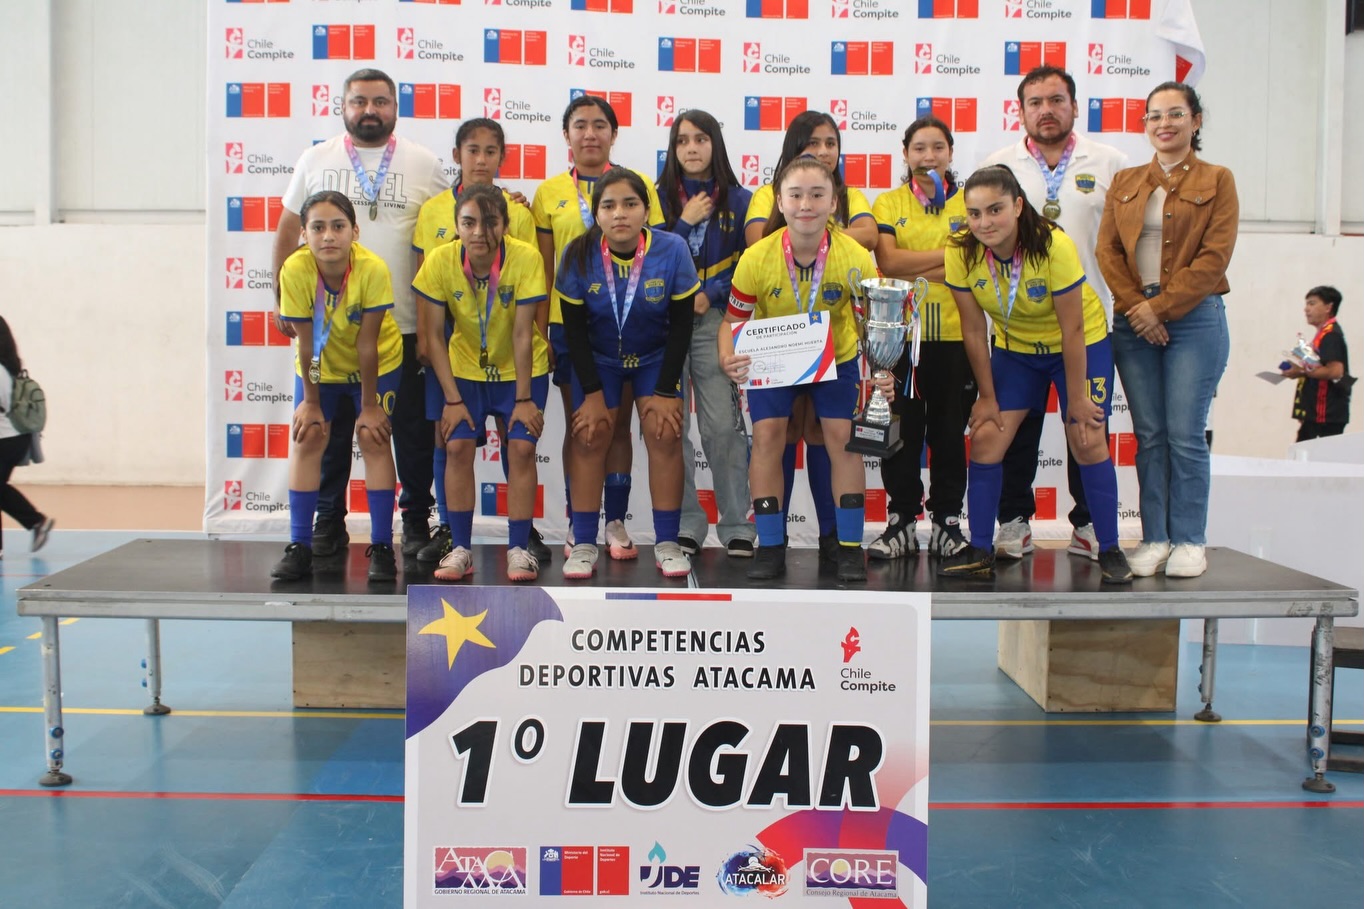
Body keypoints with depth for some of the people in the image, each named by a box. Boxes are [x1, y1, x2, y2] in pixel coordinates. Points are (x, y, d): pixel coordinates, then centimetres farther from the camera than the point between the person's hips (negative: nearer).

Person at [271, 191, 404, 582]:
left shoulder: (373, 269, -31)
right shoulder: (295, 270, -27)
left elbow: (367, 345, -24)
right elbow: (305, 342, -19)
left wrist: (369, 405, -16)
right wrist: (311, 401, -10)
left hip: (378, 363, -2)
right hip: (320, 365, 2)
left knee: (374, 440, -9)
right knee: (306, 439, -4)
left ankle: (382, 547, -1)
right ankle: (299, 547, 5)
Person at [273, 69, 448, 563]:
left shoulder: (424, 164, 5)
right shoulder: (315, 160, 9)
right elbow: (288, 231, 13)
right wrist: (282, 298, 7)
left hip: (405, 323, -1)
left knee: (411, 429, 4)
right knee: (330, 426, 7)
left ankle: (417, 520, 17)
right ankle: (329, 521, 20)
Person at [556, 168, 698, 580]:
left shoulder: (672, 250, -23)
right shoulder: (578, 256, -21)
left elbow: (681, 326, -14)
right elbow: (574, 330, -11)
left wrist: (666, 390, -14)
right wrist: (592, 391, -12)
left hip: (657, 357, 0)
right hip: (598, 358, 1)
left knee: (664, 433, -12)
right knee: (590, 436, -8)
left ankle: (667, 543, -1)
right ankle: (584, 544, 2)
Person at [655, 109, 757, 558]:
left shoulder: (740, 200, 7)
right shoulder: (659, 198, 10)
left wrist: (710, 294, -9)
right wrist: (685, 222, -5)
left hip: (715, 320, -1)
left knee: (724, 425, -7)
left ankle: (737, 525, 2)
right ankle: (685, 523, 10)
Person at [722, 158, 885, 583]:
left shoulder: (856, 258, -25)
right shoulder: (756, 259, -24)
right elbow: (734, 320, -13)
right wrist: (728, 360, -34)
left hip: (836, 357, 0)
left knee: (843, 438, -7)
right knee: (767, 435, -10)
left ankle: (850, 548, 6)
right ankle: (770, 548, 3)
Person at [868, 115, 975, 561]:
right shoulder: (888, 203, 7)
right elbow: (888, 262, -9)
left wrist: (913, 268, -11)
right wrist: (949, 252, -8)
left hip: (955, 333, 0)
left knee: (950, 431, 6)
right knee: (902, 430, 3)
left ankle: (947, 521, 17)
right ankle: (902, 521, 13)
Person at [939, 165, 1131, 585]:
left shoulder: (1054, 246, -30)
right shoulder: (961, 253, -21)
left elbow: (1072, 330, -22)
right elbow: (973, 330, -11)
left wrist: (1076, 399, -17)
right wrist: (988, 396, -7)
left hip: (1081, 344, -3)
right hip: (1014, 348, 3)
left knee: (1089, 443, -8)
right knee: (985, 438, -7)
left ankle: (1110, 551, 8)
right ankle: (980, 552, 2)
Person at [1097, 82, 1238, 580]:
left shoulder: (1216, 180, 4)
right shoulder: (1125, 183, 14)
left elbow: (1214, 257, -6)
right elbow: (1107, 250, 5)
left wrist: (1160, 306, -13)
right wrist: (1134, 306, -9)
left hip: (1194, 318, -3)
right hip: (1134, 320, 3)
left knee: (1185, 434, -4)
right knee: (1148, 435, 4)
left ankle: (1189, 541, 6)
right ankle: (1154, 538, 10)